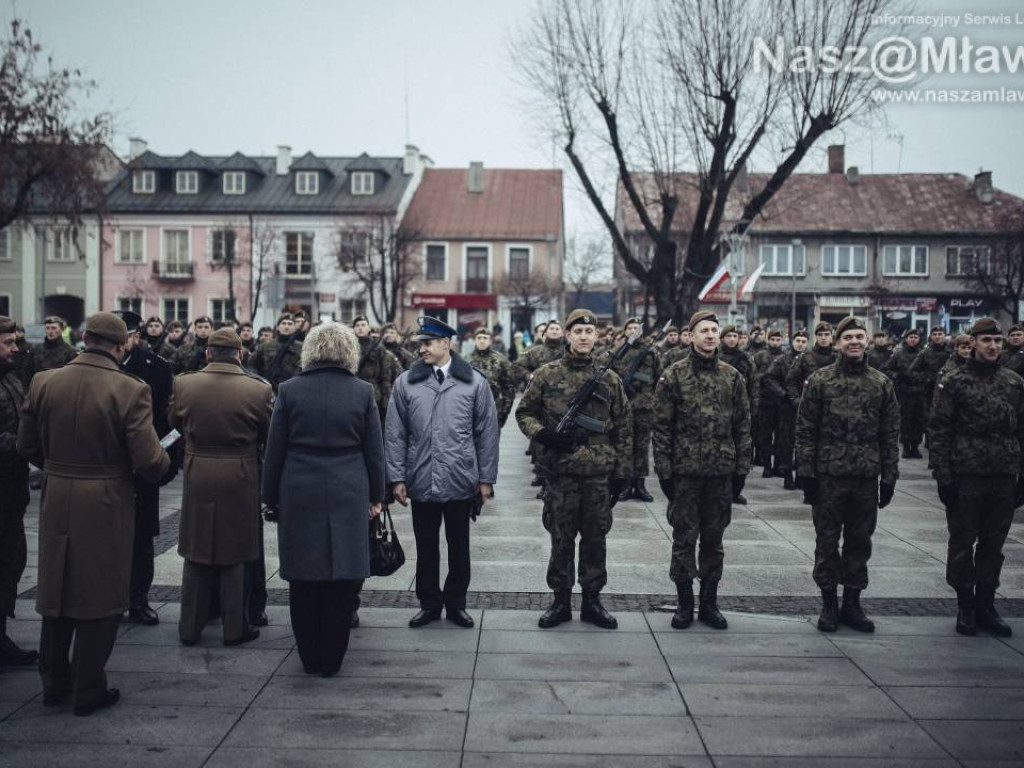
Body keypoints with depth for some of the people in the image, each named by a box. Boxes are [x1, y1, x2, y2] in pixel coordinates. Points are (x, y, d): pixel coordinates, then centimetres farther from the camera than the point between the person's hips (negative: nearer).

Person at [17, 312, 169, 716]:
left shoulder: (44, 382, -4)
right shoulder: (129, 390, -17)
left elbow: (27, 446, 4)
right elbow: (149, 462, -19)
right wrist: (163, 459, 3)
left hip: (56, 501, 4)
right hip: (106, 505, -4)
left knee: (57, 590, 20)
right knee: (99, 599, 9)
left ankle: (54, 682, 33)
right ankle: (88, 690, 18)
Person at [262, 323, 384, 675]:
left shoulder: (289, 390, -1)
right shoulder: (363, 392, 0)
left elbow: (274, 450, 3)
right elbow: (374, 451, 4)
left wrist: (271, 496, 12)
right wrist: (376, 496, 12)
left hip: (299, 494, 0)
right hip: (349, 495, 0)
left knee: (303, 580, 10)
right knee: (343, 577, 7)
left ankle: (309, 657, 20)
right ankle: (331, 659, 13)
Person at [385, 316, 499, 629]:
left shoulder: (474, 382, 0)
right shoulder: (405, 383, 1)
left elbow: (487, 432, 2)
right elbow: (395, 434, 3)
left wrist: (486, 477, 1)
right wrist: (397, 477, -1)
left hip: (460, 482, 0)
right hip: (421, 482, 1)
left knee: (459, 547, 12)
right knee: (426, 547, 11)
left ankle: (456, 603, 27)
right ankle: (429, 603, 26)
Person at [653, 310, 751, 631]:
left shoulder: (733, 377, 6)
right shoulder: (674, 376, -2)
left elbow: (743, 424, 8)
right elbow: (662, 426, -3)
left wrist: (741, 467, 4)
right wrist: (663, 469, -7)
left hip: (721, 472, 3)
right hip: (685, 471, -2)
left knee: (714, 539, 10)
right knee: (684, 538, 4)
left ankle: (709, 602, 21)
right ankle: (684, 603, 15)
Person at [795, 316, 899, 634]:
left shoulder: (881, 383, 6)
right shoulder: (820, 380, -2)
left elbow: (890, 434, 8)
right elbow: (805, 430, -2)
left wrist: (889, 476, 3)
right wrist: (805, 471, -7)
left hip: (867, 477, 2)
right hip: (828, 476, -2)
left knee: (860, 542, 10)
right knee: (827, 541, 5)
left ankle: (852, 602, 22)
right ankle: (829, 604, 17)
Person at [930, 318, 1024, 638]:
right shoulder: (954, 382, -3)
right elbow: (939, 430, -5)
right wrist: (943, 476, -10)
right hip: (965, 476, -3)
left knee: (993, 545, 10)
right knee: (962, 543, 4)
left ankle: (986, 605, 21)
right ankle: (965, 606, 16)